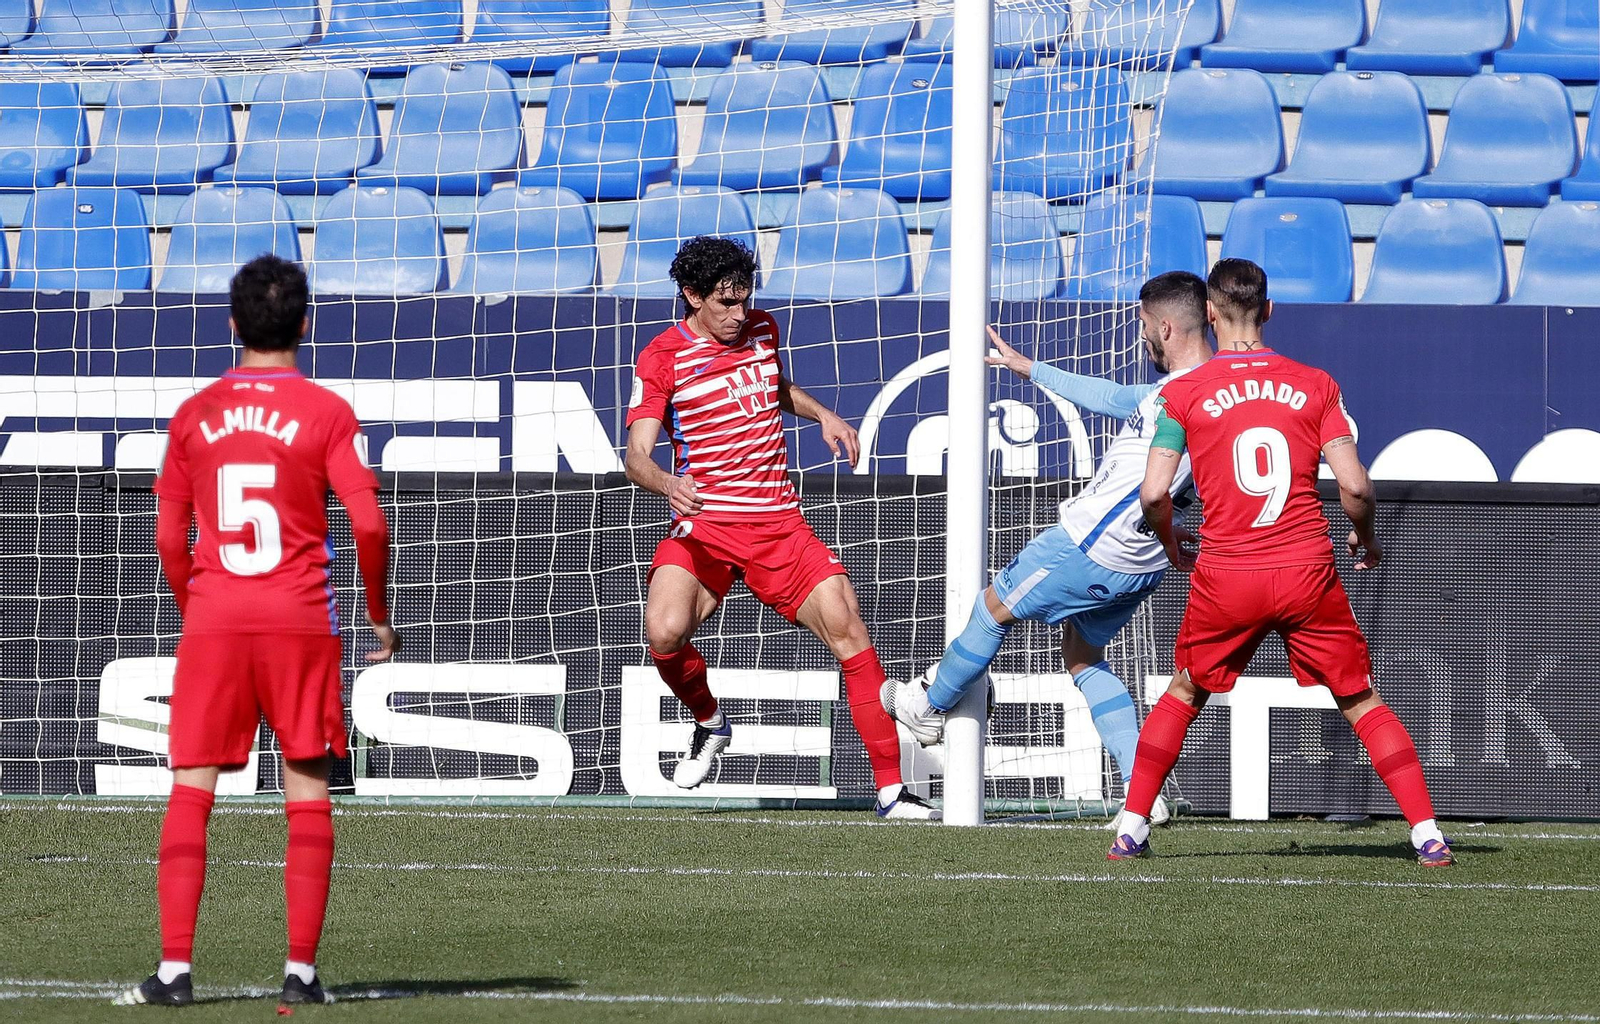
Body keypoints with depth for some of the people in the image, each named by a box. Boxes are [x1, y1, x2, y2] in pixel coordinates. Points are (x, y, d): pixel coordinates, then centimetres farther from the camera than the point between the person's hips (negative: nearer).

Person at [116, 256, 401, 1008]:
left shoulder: (194, 415, 6)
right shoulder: (326, 413, -2)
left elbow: (169, 536, 8)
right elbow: (368, 523, -9)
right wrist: (380, 615, 4)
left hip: (212, 623, 2)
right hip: (301, 621, -2)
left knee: (191, 791, 4)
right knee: (307, 791, 5)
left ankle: (174, 967, -4)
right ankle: (301, 968, 0)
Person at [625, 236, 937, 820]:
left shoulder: (762, 330, 10)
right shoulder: (663, 358, -4)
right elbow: (636, 456, -11)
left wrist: (822, 416, 14)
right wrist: (668, 484, -33)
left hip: (778, 524, 4)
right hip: (703, 526, -3)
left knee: (847, 630, -12)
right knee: (664, 632, -29)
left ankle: (892, 789, -5)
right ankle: (708, 723, 6)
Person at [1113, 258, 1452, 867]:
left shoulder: (1183, 396, 0)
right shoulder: (1314, 386, 2)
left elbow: (1154, 495, -3)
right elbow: (1354, 485, -3)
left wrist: (1172, 548, 18)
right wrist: (1365, 539, 17)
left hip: (1224, 578, 0)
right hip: (1308, 574, 0)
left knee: (1182, 697, 21)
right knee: (1363, 703, 10)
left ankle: (1131, 829, 16)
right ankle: (1427, 835, 2)